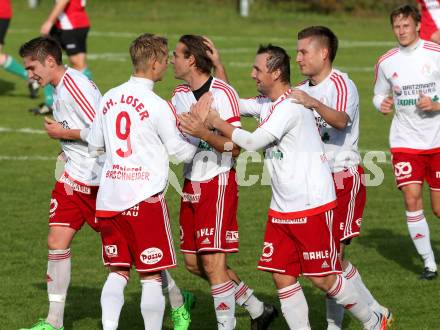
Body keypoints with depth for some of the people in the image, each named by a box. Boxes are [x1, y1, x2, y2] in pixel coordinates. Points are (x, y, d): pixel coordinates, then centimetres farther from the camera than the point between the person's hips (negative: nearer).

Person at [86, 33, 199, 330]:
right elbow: (180, 151, -3)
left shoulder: (110, 98, 7)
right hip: (145, 197, -6)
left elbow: (94, 144, 16)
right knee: (152, 275, 2)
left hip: (108, 197, 6)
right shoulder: (157, 106, -11)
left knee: (118, 272, 12)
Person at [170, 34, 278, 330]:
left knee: (213, 262, -11)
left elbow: (235, 147, -17)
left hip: (219, 181, -9)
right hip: (192, 183, 9)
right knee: (193, 262, 11)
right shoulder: (180, 95, 9)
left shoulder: (223, 93, -14)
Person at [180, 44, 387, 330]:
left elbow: (253, 142, -23)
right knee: (283, 277, 3)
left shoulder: (291, 107, -18)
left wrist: (216, 122, -15)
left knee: (323, 278, -2)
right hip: (282, 209, 9)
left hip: (312, 206, -9)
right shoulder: (267, 103, 10)